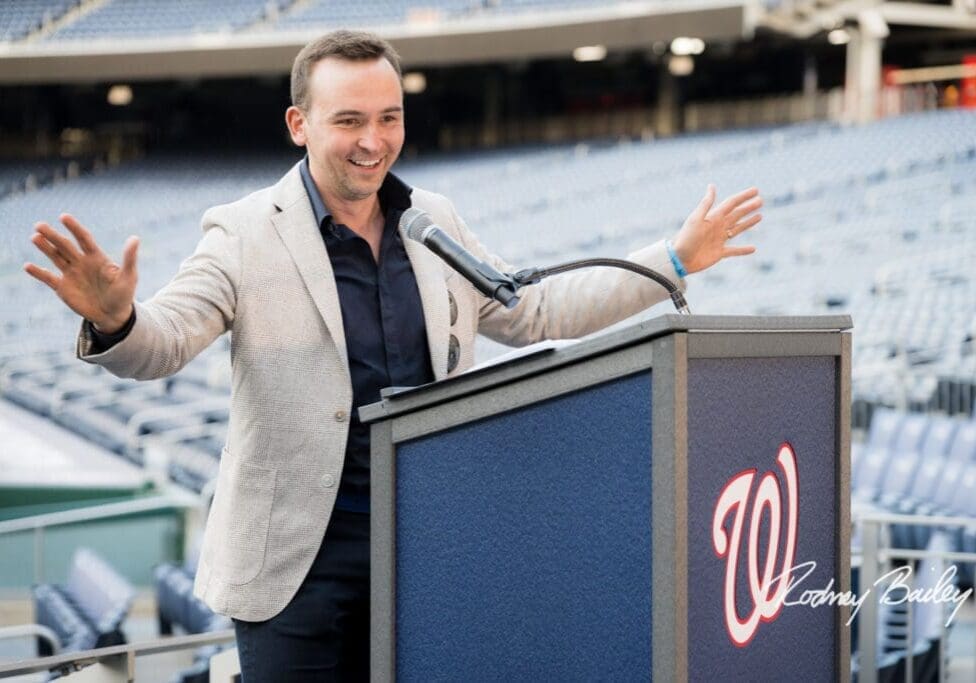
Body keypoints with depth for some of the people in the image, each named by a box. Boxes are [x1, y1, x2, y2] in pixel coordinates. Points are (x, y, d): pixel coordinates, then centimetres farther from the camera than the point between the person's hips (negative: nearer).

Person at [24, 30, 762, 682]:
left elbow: (533, 312, 18)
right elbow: (162, 343, -19)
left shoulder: (436, 223, 9)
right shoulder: (244, 235, -8)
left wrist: (674, 261, 15)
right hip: (303, 555, -5)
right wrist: (113, 319, -44)